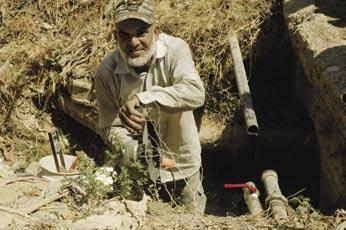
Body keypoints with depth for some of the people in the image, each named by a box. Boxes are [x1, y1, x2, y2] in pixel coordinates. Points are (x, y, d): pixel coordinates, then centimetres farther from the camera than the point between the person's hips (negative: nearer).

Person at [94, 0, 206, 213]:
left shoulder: (175, 49, -20)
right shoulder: (107, 72, -17)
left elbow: (195, 93, -37)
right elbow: (109, 128, -14)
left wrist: (142, 99, -47)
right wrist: (138, 152, -34)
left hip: (183, 166, 0)